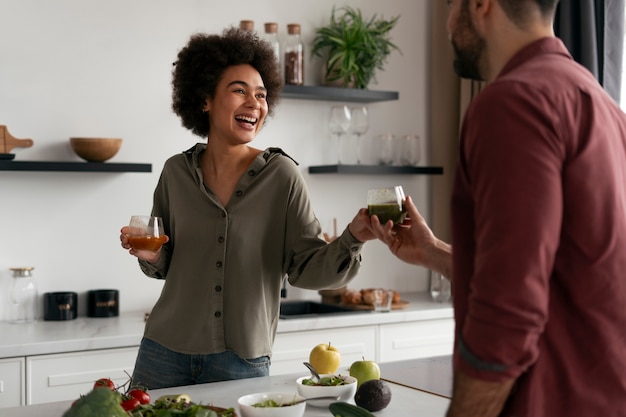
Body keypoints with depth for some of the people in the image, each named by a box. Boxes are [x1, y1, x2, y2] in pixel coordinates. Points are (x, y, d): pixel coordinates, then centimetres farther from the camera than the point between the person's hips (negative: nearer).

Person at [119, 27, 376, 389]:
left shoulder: (281, 175, -7)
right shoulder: (176, 172, 2)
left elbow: (307, 268, -8)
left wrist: (352, 238, -25)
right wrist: (151, 255, -8)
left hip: (242, 362, -2)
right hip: (165, 353, 3)